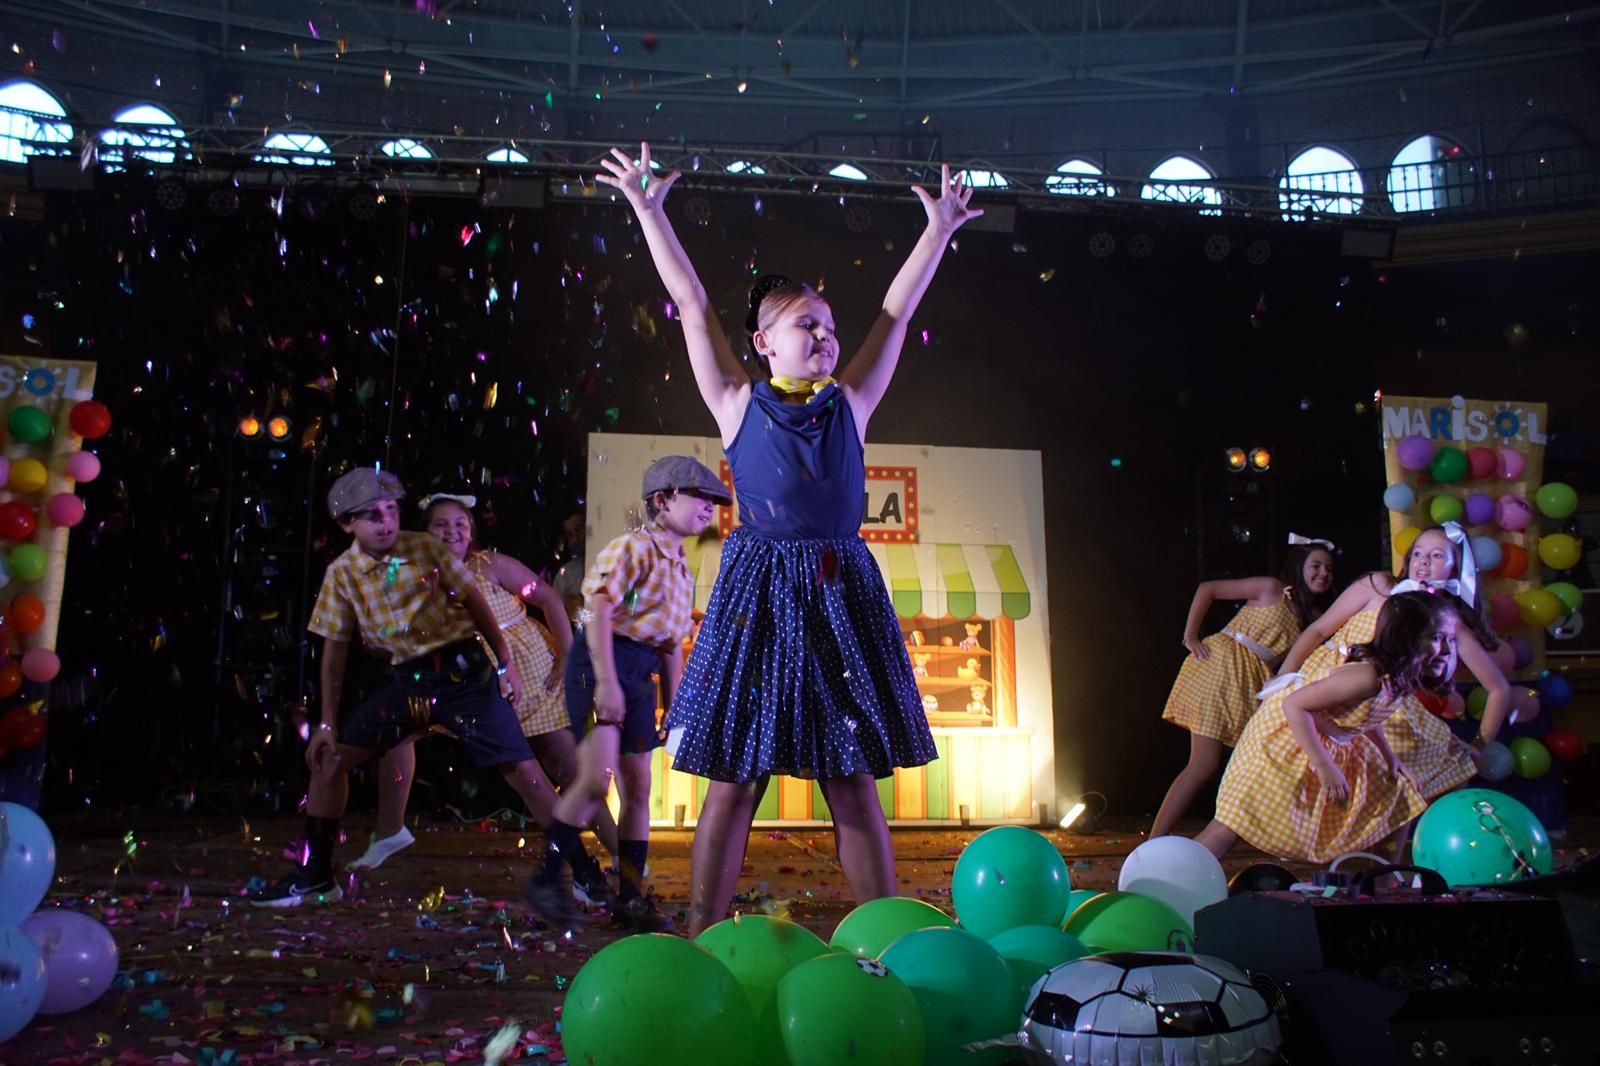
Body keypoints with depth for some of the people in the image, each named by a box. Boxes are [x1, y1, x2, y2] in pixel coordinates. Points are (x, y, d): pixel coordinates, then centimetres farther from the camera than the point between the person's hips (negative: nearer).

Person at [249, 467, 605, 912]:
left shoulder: (426, 547, -6)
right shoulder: (341, 574, 0)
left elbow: (474, 601, 0)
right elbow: (335, 648, 6)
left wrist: (507, 663, -2)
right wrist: (327, 722, 7)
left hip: (462, 671, -3)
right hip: (406, 680, 3)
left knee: (524, 771, -8)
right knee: (329, 758, 3)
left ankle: (586, 872, 2)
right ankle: (313, 875, 22)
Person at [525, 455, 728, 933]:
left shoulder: (682, 571, 17)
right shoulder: (633, 547, -7)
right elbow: (599, 609, -16)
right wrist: (606, 680, -24)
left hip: (640, 675, 8)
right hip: (601, 662, -8)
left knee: (638, 790, 9)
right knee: (596, 780, -16)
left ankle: (630, 897, 18)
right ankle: (546, 876, 1)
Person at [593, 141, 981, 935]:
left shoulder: (849, 405, 13)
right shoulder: (739, 404, 7)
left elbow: (897, 310, 19)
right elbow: (692, 303, 9)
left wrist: (939, 230, 25)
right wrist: (649, 210, 13)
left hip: (843, 592, 3)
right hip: (757, 593, -2)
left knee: (854, 779, 7)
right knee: (733, 777, 2)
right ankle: (701, 936, 13)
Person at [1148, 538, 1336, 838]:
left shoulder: (1311, 616, 16)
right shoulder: (1272, 589, -2)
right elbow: (1207, 589, -4)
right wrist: (1190, 638, -6)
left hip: (1253, 683, 8)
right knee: (1205, 764, -14)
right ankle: (1153, 844, -13)